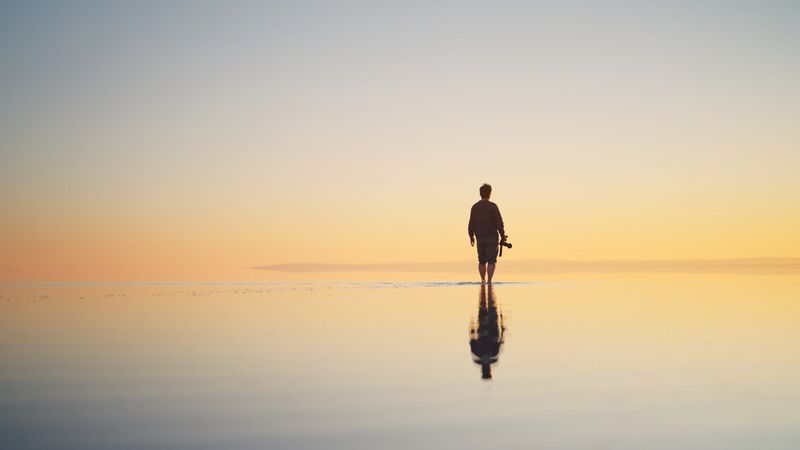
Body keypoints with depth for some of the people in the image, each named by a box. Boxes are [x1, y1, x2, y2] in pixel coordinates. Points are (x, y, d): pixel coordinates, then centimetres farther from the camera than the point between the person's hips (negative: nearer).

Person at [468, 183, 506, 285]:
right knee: (491, 261, -1)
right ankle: (489, 281, -9)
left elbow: (471, 224, 4)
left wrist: (471, 237, 15)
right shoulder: (492, 206, -11)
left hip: (480, 238, 4)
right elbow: (499, 223, -12)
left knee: (482, 261, 15)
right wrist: (503, 236, -3)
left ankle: (483, 280, 19)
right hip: (492, 237, -4)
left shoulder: (475, 207, 2)